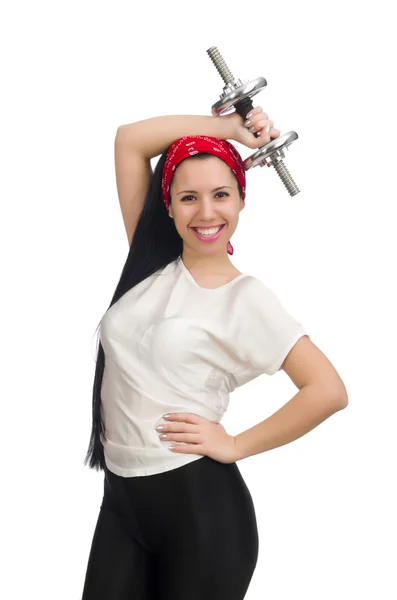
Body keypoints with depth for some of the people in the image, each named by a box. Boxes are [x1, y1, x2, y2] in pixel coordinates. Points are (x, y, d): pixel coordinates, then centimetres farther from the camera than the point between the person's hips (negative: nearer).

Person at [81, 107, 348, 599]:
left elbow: (330, 391, -14)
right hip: (120, 500, 4)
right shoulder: (151, 263, 6)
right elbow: (129, 140, 3)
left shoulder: (246, 298, -7)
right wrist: (229, 126, 1)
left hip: (200, 504, -4)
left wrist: (235, 446, -9)